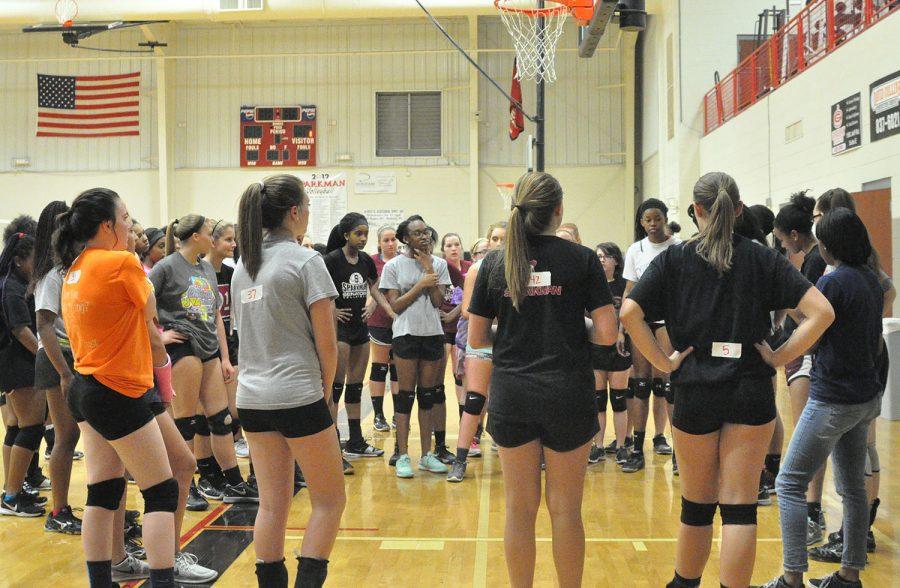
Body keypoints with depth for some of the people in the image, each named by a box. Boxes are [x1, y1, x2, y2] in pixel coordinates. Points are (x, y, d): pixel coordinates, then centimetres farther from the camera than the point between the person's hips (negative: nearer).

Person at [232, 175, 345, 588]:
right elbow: (326, 342, -11)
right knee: (329, 500, 7)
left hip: (251, 397, 7)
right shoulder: (305, 260, -10)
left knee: (271, 504, 13)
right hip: (298, 396, -7)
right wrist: (326, 390, 4)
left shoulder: (244, 265, 11)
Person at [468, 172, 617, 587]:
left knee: (519, 508, 12)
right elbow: (606, 334, -8)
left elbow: (476, 338, 3)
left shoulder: (495, 262, 1)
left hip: (511, 394, 2)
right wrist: (571, 334, 11)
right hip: (568, 395, -2)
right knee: (565, 509, 9)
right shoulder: (581, 258, -4)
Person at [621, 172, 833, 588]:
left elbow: (629, 313, -13)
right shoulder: (762, 258, 1)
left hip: (695, 390, 0)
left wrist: (664, 362, -6)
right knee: (739, 507, 4)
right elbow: (821, 311, -6)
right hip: (750, 390, 0)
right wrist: (778, 357, -1)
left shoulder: (675, 259, -1)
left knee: (697, 506, 15)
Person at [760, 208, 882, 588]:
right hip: (866, 396, 9)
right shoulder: (871, 280, 8)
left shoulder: (832, 282, -18)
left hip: (833, 398, -9)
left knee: (790, 484, -2)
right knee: (852, 487, 14)